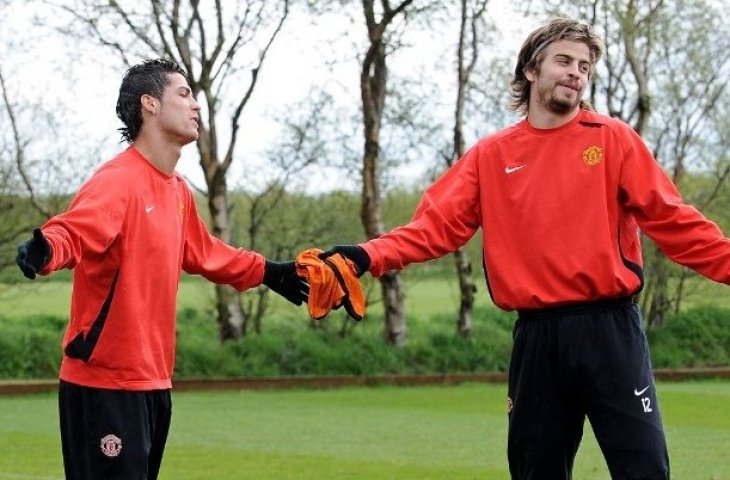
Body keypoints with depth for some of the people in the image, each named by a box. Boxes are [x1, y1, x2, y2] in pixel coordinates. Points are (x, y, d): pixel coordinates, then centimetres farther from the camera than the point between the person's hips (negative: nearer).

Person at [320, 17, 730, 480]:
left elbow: (670, 218, -1)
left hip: (608, 330, -2)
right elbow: (437, 224, 1)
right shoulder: (491, 155, 9)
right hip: (536, 336, 2)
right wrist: (371, 257, -15)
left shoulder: (612, 139, 4)